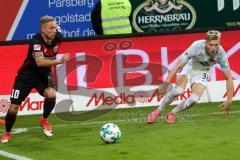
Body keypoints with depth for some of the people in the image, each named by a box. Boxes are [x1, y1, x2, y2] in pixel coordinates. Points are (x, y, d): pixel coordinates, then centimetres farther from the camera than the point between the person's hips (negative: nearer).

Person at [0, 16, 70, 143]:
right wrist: (59, 61, -57)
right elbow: (39, 62, -48)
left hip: (43, 74, 3)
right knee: (14, 107, -3)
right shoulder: (36, 41, -32)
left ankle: (44, 120, 4)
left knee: (51, 95, -26)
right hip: (27, 75, -3)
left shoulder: (58, 37, -15)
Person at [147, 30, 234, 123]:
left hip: (202, 73, 2)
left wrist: (229, 100, -20)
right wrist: (166, 82, -37)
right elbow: (178, 65, -31)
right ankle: (158, 111, -4)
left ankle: (172, 113, 7)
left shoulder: (221, 54, -28)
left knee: (193, 99, -20)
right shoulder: (196, 46, -34)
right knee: (178, 91, -27)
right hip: (189, 66, -2)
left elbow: (229, 78, -18)